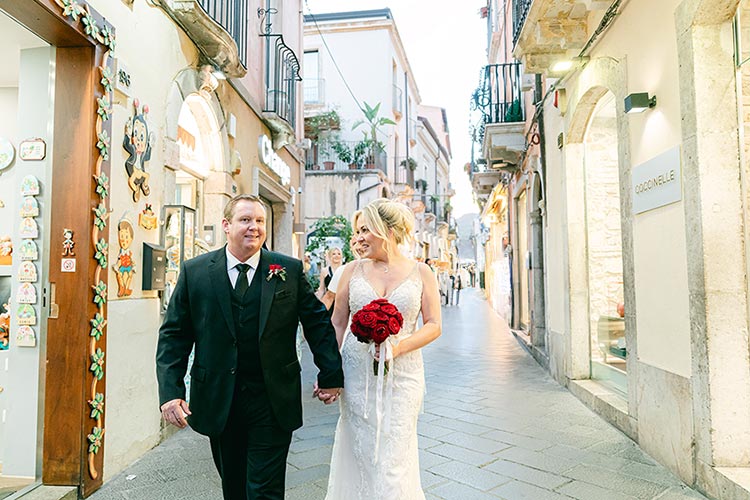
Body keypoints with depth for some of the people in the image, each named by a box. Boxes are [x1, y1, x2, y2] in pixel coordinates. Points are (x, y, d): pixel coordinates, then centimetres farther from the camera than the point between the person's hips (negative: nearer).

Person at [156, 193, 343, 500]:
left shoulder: (290, 270, -1)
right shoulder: (194, 272, -1)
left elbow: (318, 323, 3)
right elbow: (174, 335, 0)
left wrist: (331, 375, 0)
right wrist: (170, 391, -9)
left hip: (273, 402, -1)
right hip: (218, 403, 2)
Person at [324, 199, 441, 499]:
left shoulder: (421, 273, 1)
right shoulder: (354, 270, 3)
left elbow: (434, 325, -1)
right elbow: (338, 324, 6)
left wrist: (398, 347, -17)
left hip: (401, 375, -1)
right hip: (356, 375, 1)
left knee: (394, 458, 5)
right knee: (360, 454, 10)